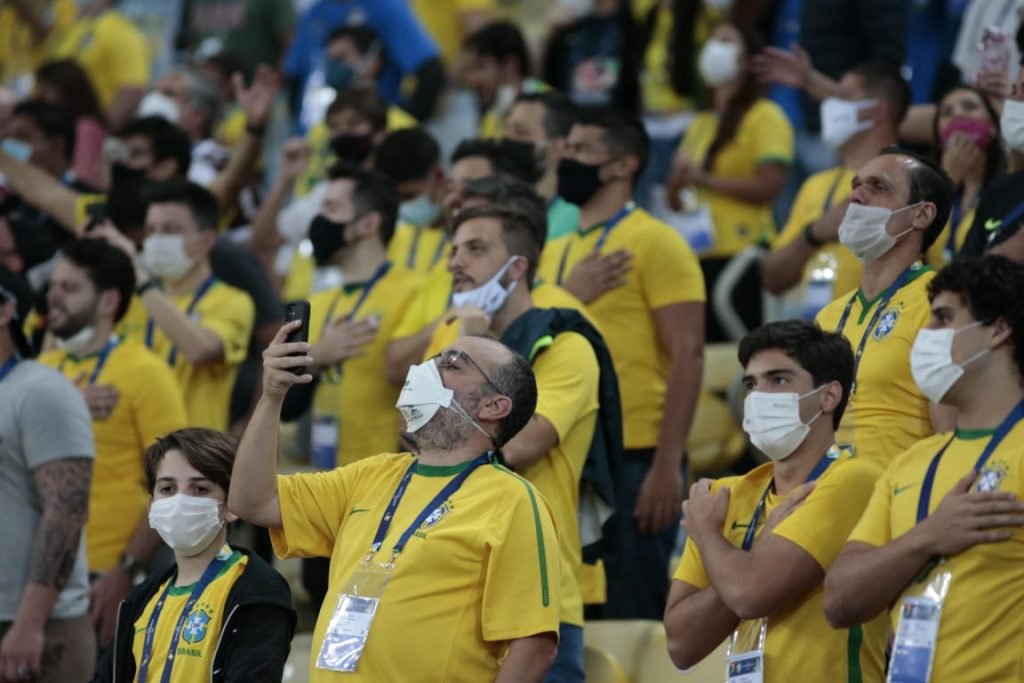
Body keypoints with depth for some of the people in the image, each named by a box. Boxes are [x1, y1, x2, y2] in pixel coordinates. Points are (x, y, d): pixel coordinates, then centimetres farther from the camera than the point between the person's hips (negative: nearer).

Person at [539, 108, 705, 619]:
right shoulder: (554, 254, 15)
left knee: (632, 619, -4)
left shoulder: (654, 243, -6)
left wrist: (668, 466, -18)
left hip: (632, 462, -7)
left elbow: (687, 356, -12)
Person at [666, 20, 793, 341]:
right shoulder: (702, 123, 20)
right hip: (700, 256, 7)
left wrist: (704, 180, -13)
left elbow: (770, 186, -14)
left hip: (742, 256, -7)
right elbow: (674, 201, 22)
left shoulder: (765, 117, -1)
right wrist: (678, 181, -1)